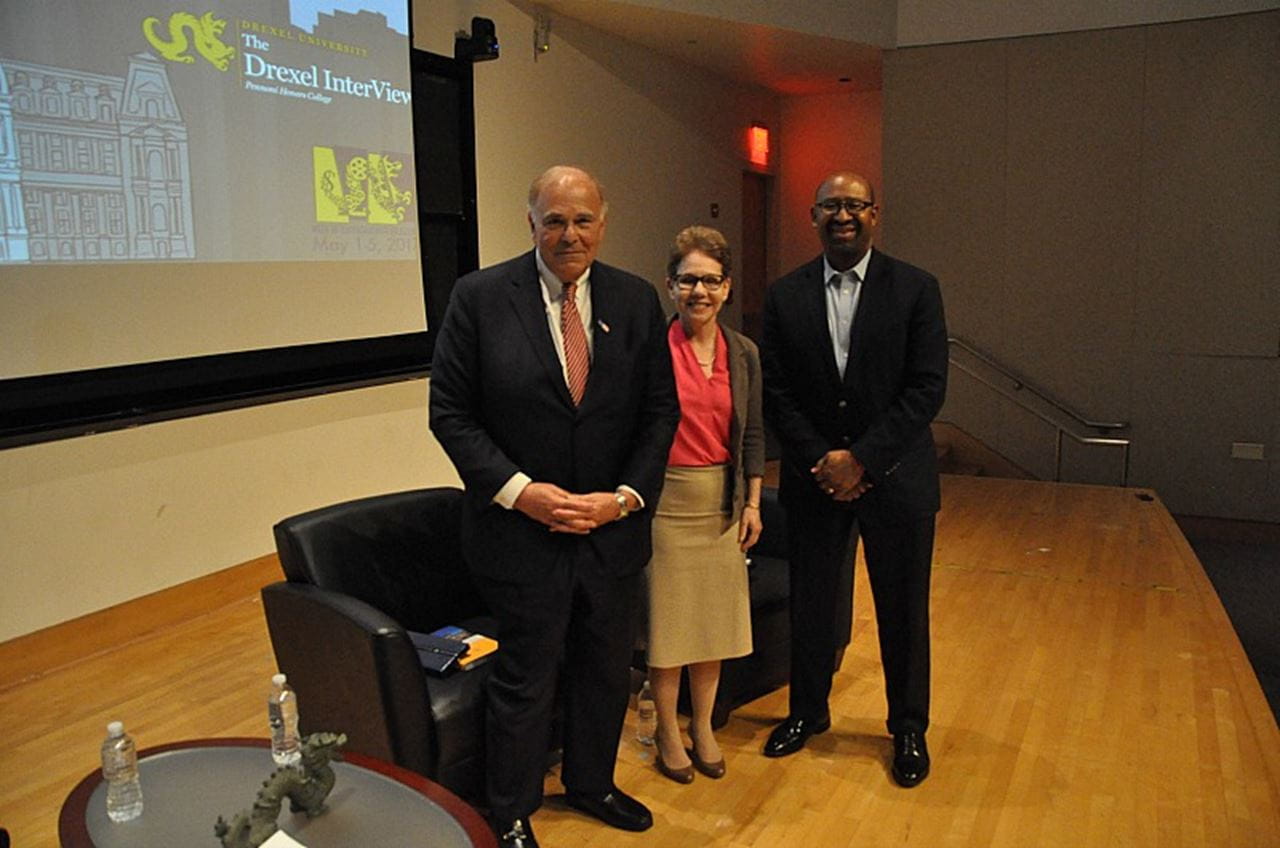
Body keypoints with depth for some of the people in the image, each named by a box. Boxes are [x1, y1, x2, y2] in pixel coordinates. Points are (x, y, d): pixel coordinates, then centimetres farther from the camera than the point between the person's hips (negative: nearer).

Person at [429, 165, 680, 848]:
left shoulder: (637, 301, 1)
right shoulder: (479, 297, -8)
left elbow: (661, 410, 3)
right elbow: (451, 412, -8)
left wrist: (624, 496, -9)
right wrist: (519, 490, -18)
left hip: (612, 528, 4)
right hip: (521, 530, -3)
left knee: (607, 673, 20)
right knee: (525, 683, 11)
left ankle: (591, 784, 46)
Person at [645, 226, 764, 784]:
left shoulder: (743, 353, 4)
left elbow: (753, 434, 9)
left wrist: (752, 502, 7)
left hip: (722, 501, 4)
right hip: (665, 499, -4)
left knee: (714, 615, 13)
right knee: (666, 615, 6)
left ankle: (703, 727, 32)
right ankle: (668, 731, 26)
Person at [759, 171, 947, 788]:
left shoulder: (915, 289, -4)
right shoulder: (784, 296, 1)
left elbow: (927, 388, -10)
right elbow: (775, 393, -1)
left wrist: (861, 459, -16)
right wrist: (822, 462, -11)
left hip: (895, 477, -1)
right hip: (814, 478, 2)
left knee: (903, 610, 11)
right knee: (810, 601, 13)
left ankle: (908, 727, 32)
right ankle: (808, 711, 35)